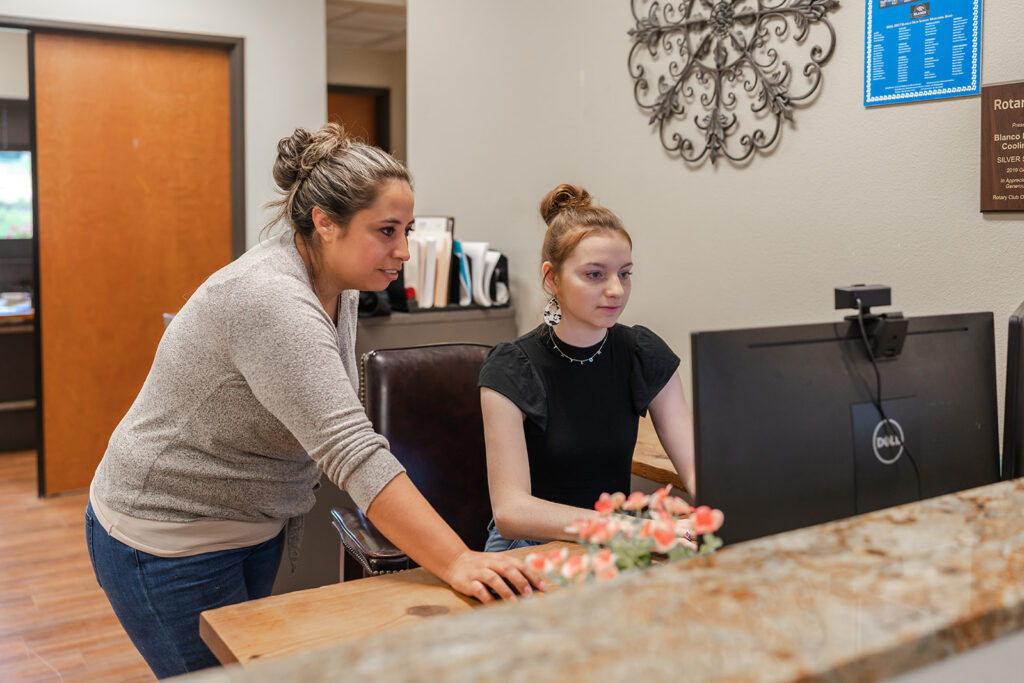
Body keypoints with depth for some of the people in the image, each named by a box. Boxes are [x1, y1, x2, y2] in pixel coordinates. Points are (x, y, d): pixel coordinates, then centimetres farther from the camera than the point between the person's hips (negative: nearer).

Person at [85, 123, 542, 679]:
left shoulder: (336, 283, 0)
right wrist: (456, 563, -42)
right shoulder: (270, 302, -31)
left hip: (254, 525, 9)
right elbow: (354, 451, -39)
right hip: (170, 542, -9)